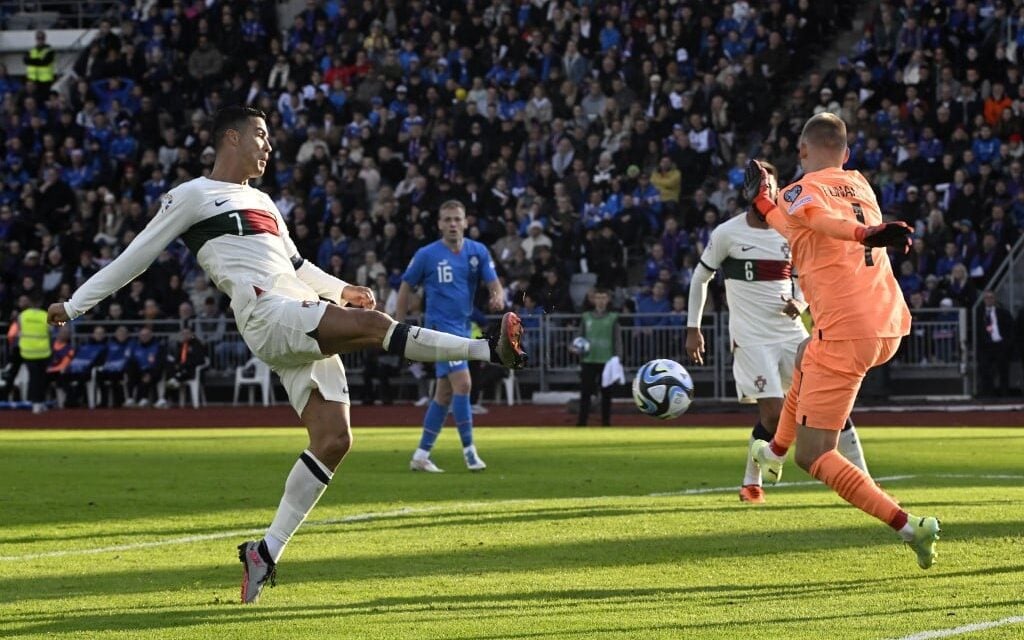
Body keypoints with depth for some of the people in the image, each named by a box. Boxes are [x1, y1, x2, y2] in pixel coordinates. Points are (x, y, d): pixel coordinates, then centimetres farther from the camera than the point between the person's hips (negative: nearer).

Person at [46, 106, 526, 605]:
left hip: (307, 328, 8)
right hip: (268, 316, -8)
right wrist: (75, 306, 9)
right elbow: (137, 256, 9)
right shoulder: (192, 196, 8)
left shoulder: (261, 202, 31)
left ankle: (266, 553, -1)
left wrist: (340, 289, 23)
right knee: (371, 323, -26)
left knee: (334, 440, -4)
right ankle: (490, 351, -28)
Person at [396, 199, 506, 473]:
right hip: (440, 325, -6)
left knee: (445, 394, 9)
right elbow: (406, 287, 3)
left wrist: (498, 296, -25)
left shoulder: (478, 252, 4)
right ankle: (468, 449, -13)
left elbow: (493, 283, 0)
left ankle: (421, 455, 17)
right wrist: (398, 326, 1)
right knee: (463, 383, -19)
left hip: (463, 326, 6)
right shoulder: (427, 255, -6)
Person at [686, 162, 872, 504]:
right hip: (751, 337, -4)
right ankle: (751, 482, 8)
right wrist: (693, 329, 6)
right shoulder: (727, 233, -2)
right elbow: (700, 277, 8)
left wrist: (800, 303, -5)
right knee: (773, 412, -16)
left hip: (790, 332, 4)